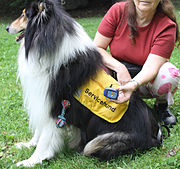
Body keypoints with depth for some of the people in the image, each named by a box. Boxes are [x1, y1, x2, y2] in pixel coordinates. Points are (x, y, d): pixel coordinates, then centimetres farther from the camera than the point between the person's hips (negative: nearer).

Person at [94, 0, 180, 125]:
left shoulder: (167, 26, -19)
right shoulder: (118, 11, -15)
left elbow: (150, 67, -28)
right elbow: (97, 48, -12)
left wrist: (133, 85, -49)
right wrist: (119, 68, -29)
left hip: (145, 80, -1)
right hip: (117, 75, 2)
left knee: (170, 73, -33)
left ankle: (161, 105, 2)